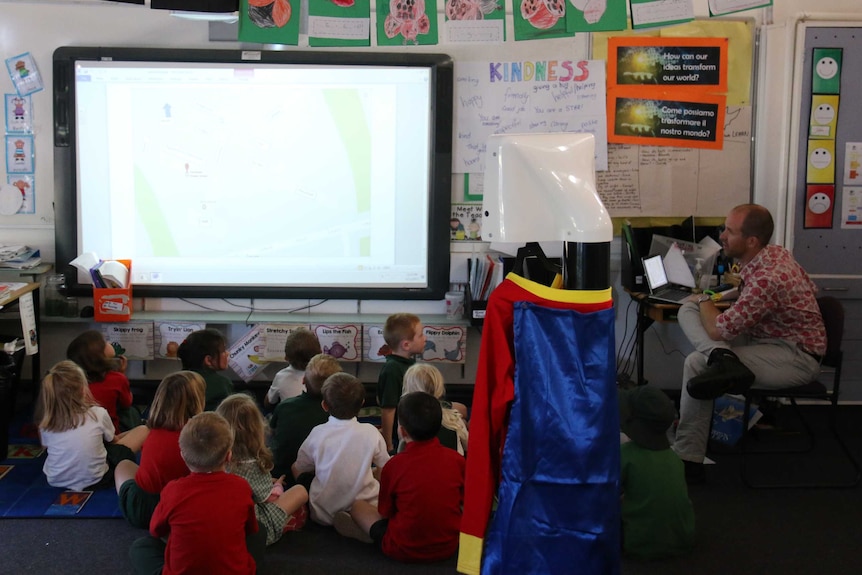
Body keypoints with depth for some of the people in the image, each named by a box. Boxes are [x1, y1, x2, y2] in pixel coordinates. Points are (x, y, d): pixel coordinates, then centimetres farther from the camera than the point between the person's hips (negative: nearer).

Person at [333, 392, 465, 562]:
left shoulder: (394, 465, -13)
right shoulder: (456, 460, -7)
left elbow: (385, 513, -2)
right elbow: (463, 502, 7)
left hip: (403, 550, -3)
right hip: (448, 547, 3)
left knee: (357, 505, 15)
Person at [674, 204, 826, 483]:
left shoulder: (767, 279, -32)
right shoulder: (773, 253, -2)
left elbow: (717, 330, -25)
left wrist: (704, 301, -4)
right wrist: (739, 288, 8)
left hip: (796, 358, -10)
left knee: (697, 363, -22)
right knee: (688, 309, -5)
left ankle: (687, 459, -17)